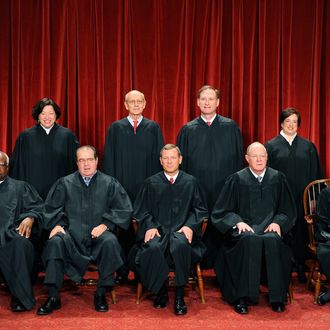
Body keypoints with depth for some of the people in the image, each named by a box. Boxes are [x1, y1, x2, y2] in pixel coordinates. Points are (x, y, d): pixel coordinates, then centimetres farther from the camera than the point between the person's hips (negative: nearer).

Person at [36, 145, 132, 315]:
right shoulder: (65, 183, 14)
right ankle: (53, 297, -21)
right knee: (55, 242, -30)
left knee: (110, 242, -33)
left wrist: (105, 224, -9)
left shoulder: (109, 183, 10)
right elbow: (51, 208, 14)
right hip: (72, 233, 1)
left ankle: (101, 294, -17)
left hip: (98, 233, -1)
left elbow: (123, 209, 3)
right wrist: (56, 224, -5)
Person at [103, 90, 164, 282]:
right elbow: (109, 158, 6)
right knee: (123, 228, 2)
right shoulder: (116, 128, 8)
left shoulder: (153, 128, 9)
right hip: (122, 187, 0)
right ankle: (122, 272, 13)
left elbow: (159, 158, 8)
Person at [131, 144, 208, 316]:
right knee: (153, 248, -34)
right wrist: (150, 226, -7)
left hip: (182, 231, -1)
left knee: (180, 245, -37)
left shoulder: (190, 182, 14)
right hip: (158, 230, 1)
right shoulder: (151, 183, 15)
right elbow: (141, 210, 12)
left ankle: (179, 296, -21)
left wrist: (190, 225, -7)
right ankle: (161, 291, -9)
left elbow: (200, 209, 11)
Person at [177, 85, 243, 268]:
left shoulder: (230, 127, 6)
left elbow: (238, 158, 6)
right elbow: (181, 162, 9)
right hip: (196, 190, 0)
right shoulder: (188, 130, 7)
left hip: (224, 189, 0)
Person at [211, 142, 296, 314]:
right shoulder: (237, 179, 5)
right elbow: (222, 211, 5)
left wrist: (277, 222, -5)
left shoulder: (278, 178, 10)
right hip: (244, 227, -1)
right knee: (250, 240, -35)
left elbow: (287, 210, 15)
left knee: (272, 241, -33)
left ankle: (277, 297, -22)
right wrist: (238, 222, -12)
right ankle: (242, 296, -28)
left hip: (270, 227, 1)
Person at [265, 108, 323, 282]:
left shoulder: (308, 146, 9)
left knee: (301, 231, 4)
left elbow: (315, 174, 8)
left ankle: (301, 267, 18)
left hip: (302, 198, 1)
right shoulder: (271, 146, 4)